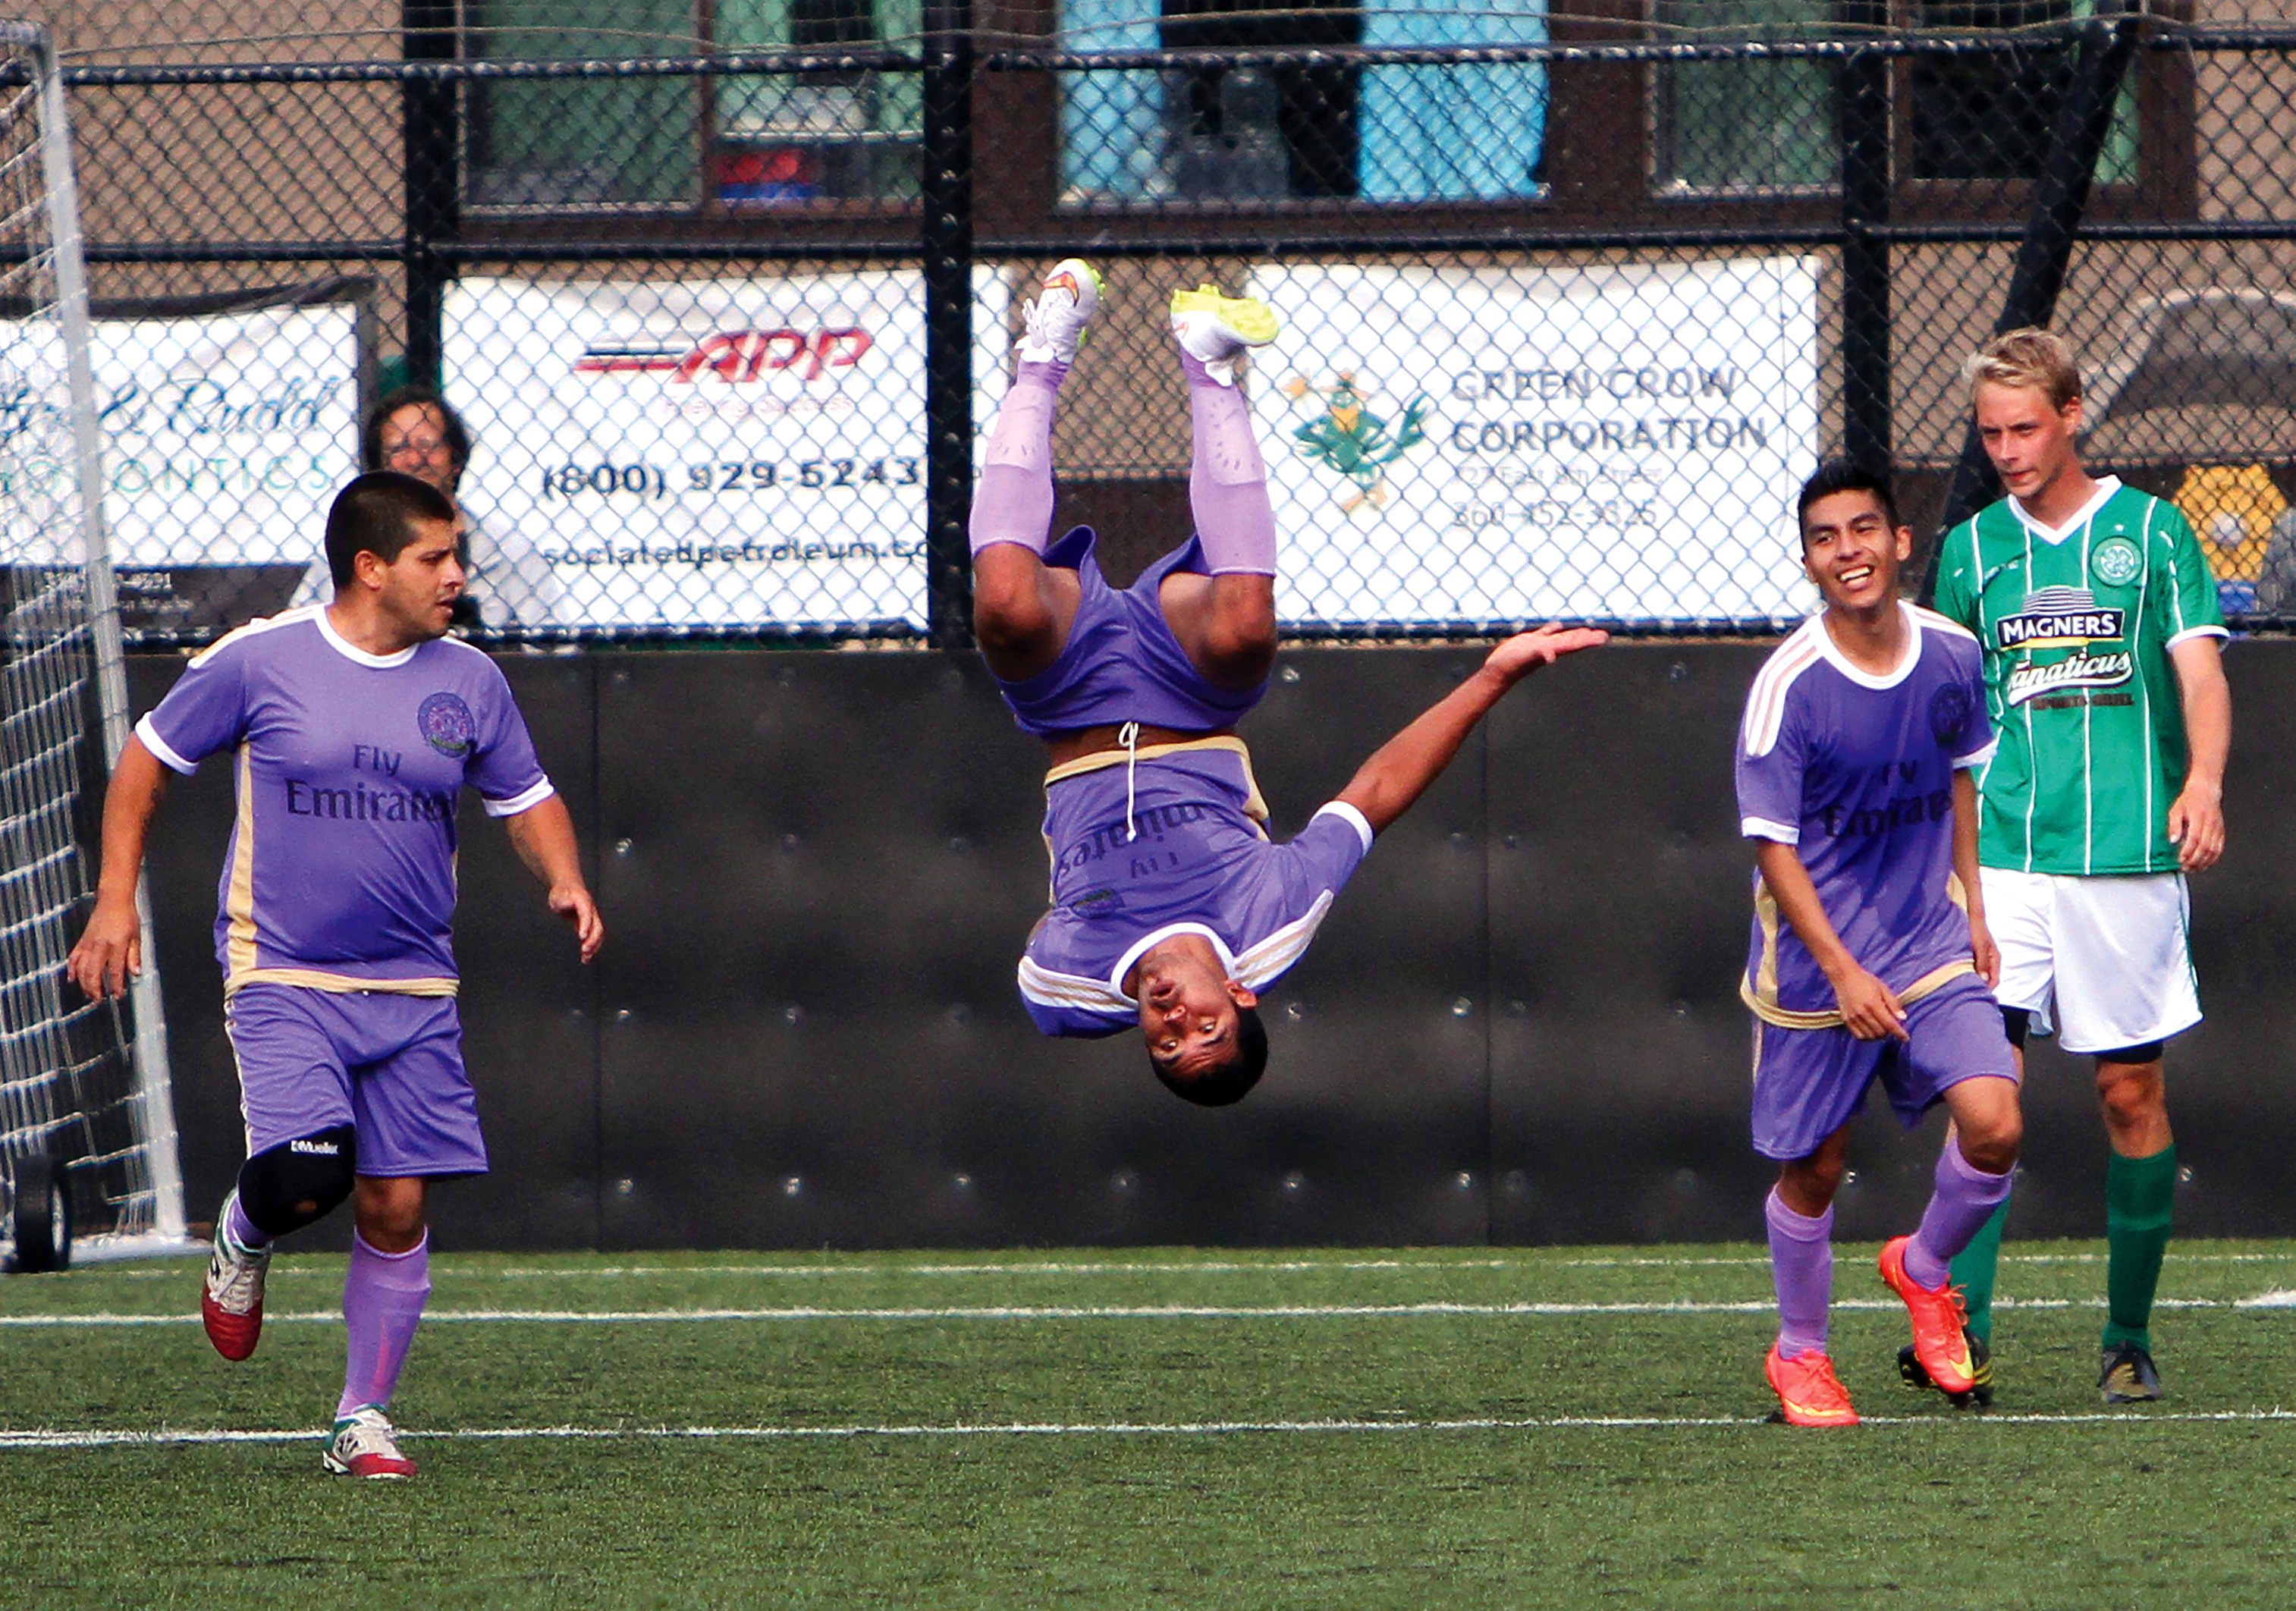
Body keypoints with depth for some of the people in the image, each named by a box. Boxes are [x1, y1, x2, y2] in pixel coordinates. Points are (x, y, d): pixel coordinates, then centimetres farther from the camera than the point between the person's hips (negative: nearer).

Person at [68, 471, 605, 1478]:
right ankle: (244, 1238, 16)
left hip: (413, 988, 4)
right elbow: (146, 762, 7)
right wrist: (115, 899, 0)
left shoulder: (468, 682, 5)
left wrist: (565, 880, -2)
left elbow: (526, 799, 19)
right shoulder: (259, 661, -5)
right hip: (281, 975, -4)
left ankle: (365, 1418, 14)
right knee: (306, 1177, -21)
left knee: (397, 1206, -1)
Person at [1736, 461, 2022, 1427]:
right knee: (1813, 1167, 5)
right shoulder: (1788, 685, -16)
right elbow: (1774, 846, -13)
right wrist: (1843, 973, -17)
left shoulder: (1953, 656, -2)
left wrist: (1972, 909, 15)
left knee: (1993, 1126, -14)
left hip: (1933, 948, 3)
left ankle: (1923, 1270, 16)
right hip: (1814, 963, -3)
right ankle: (1799, 1355, 28)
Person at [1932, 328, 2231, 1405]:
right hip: (2001, 857, 1)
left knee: (2132, 1091, 3)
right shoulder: (1971, 549, 11)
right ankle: (1958, 1323, -17)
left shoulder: (2148, 531, 4)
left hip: (2129, 853, -1)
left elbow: (2198, 667, -3)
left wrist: (2203, 781, -20)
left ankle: (2128, 1337, 13)